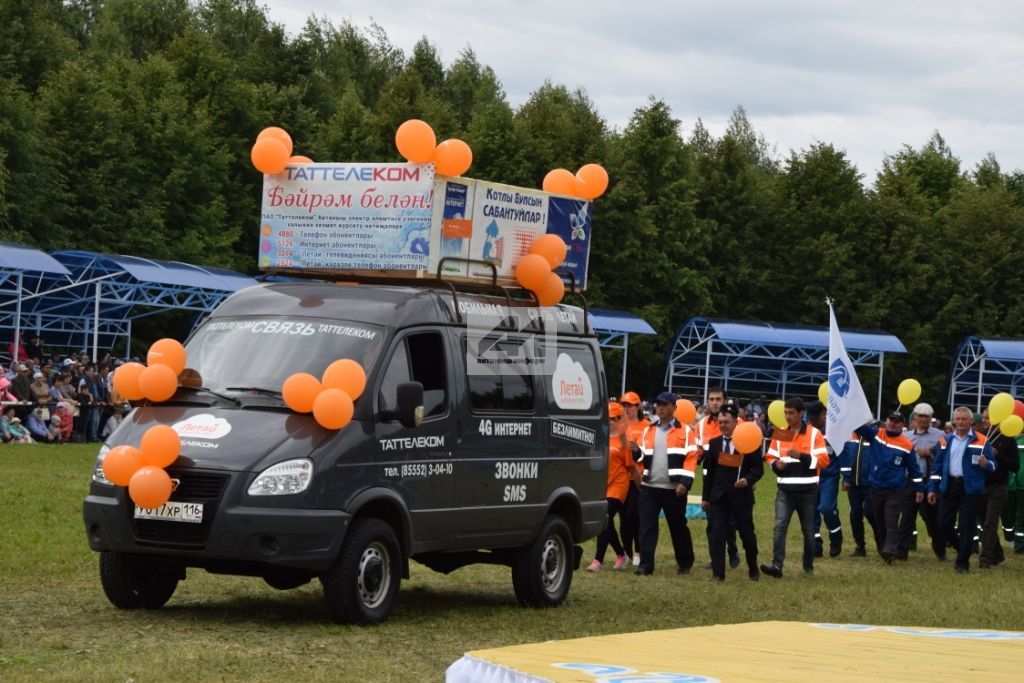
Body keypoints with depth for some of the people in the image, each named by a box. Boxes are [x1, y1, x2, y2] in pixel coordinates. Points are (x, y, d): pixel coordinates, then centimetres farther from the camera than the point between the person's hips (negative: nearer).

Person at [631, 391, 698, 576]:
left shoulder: (685, 431, -3)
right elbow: (644, 457, 14)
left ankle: (685, 563, 24)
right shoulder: (648, 430, 11)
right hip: (649, 487, 3)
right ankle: (645, 565, -4)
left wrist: (685, 483, -17)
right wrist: (637, 452, -9)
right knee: (646, 526, -4)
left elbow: (691, 458, -8)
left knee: (678, 527, 9)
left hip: (674, 489, -3)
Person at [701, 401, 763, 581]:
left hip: (741, 496, -3)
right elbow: (709, 471, 10)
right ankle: (718, 573, -2)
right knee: (716, 535, -5)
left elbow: (758, 468, -2)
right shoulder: (714, 443, 7)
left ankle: (753, 569, 27)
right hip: (718, 497, 3)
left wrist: (748, 480, -22)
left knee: (747, 533, 7)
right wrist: (705, 497, 9)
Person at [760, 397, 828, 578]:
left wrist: (802, 456, -21)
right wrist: (776, 464, -8)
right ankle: (777, 565, -19)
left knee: (808, 529, 10)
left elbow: (823, 460, -9)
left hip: (807, 490, -2)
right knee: (780, 526, -12)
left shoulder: (814, 434, -4)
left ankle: (808, 566, 23)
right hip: (785, 490, 2)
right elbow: (770, 457, 15)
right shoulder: (780, 434, 8)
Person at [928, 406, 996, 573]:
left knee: (967, 526, -3)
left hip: (970, 488, -3)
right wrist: (932, 488, 8)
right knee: (944, 524, 3)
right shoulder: (946, 441, 11)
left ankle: (963, 562, 7)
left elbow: (992, 465, 1)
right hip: (948, 488, 4)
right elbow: (937, 466, 12)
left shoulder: (981, 441, 1)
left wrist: (985, 464, -22)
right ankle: (962, 549, 28)